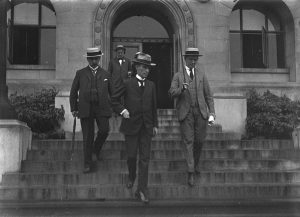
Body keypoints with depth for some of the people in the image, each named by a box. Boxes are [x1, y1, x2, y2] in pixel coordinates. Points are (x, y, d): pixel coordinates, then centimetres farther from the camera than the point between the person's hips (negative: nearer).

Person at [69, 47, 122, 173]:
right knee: (87, 137, 0)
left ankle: (96, 149, 15)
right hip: (85, 109, -1)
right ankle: (87, 164, 11)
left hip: (102, 108, 1)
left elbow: (113, 92, 14)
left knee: (104, 130, -17)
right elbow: (73, 92, 12)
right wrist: (74, 108, 8)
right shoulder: (80, 73, 9)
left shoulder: (105, 74, 11)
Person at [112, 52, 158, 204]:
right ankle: (131, 177, 33)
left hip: (146, 127, 2)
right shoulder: (127, 84, -1)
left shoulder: (151, 85, 10)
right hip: (131, 126, -2)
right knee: (131, 156, 2)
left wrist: (155, 124, 11)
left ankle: (142, 190, 2)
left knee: (144, 159, -1)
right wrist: (122, 110, -13)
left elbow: (153, 106, 14)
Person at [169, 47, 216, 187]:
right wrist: (181, 89, -24)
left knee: (199, 141, 5)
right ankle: (191, 172, -5)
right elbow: (172, 93, -4)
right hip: (186, 113, -2)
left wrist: (211, 113, 4)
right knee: (188, 141, -5)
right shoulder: (178, 76, 8)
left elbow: (208, 96, 11)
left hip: (200, 112, 2)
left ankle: (195, 164, 30)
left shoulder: (201, 75, 13)